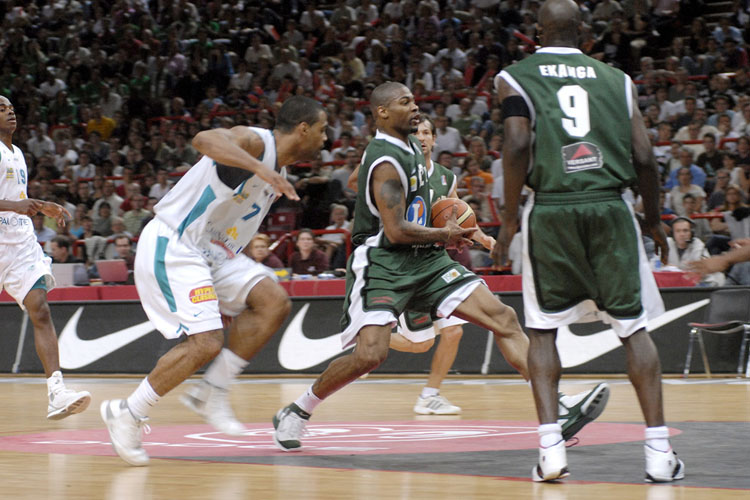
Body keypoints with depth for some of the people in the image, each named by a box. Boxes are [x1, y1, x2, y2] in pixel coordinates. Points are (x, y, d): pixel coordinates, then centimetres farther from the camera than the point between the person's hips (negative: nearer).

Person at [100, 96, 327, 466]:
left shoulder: (277, 174, 14)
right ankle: (127, 413, -3)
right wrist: (259, 169, -49)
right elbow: (205, 139, -38)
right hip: (170, 246, -9)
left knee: (274, 302, -7)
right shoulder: (254, 141, -15)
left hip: (212, 251, 9)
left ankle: (210, 394, 0)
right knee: (205, 343, -18)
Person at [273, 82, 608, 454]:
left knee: (503, 318, -5)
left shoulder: (410, 148, 13)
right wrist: (445, 235, -6)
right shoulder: (386, 161, -17)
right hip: (381, 263, -9)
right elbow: (396, 231, -23)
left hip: (424, 260, 9)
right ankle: (296, 413, 2)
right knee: (370, 355, -23)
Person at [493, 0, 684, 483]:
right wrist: (655, 221, 19)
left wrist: (510, 217, -1)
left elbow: (518, 145, -8)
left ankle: (551, 448, -3)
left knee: (542, 330, 9)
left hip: (550, 208, -1)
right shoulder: (616, 79, 12)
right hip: (609, 206, 1)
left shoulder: (515, 78, 6)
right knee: (634, 327, 7)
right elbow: (644, 158, 6)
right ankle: (659, 450, 2)